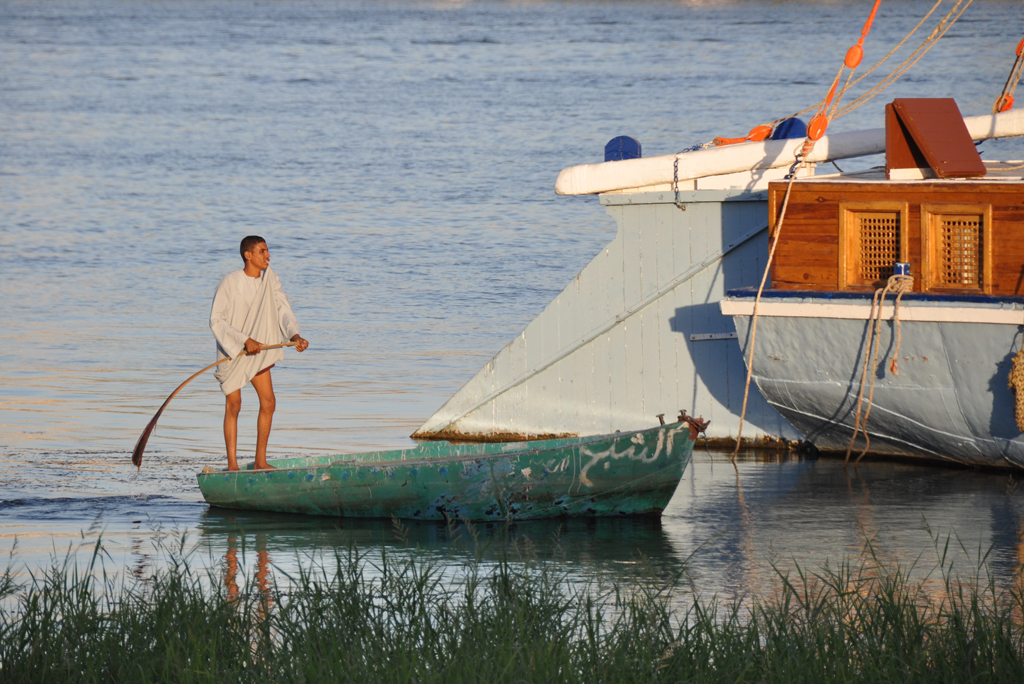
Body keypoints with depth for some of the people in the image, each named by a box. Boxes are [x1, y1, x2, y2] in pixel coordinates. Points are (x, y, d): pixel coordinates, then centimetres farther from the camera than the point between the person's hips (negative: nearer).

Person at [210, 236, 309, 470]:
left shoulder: (269, 278, -1)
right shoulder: (230, 283, -19)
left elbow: (282, 309, -2)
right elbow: (216, 321, -19)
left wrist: (294, 335, -20)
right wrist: (245, 340, -26)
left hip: (258, 350, 6)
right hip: (232, 350, -6)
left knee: (268, 402, 2)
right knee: (233, 405, -5)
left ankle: (260, 461, 10)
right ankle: (232, 464, -1)